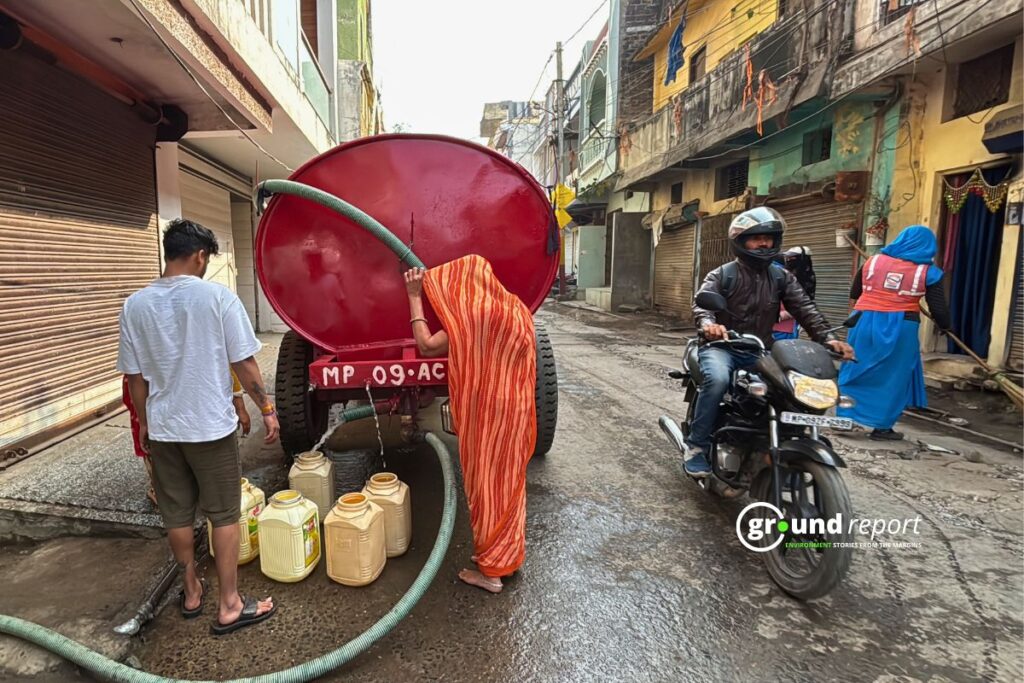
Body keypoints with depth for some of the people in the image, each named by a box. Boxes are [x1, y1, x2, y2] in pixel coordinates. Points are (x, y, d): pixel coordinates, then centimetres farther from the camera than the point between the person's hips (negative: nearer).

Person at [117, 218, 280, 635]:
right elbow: (244, 365, -13)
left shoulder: (135, 305, -1)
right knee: (224, 514, 7)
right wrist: (267, 409, -2)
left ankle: (192, 592, 34)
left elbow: (135, 377, 4)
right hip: (211, 426, -4)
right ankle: (230, 606, 15)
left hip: (162, 429, 4)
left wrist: (144, 424, 17)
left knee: (176, 514, 17)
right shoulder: (217, 297, -14)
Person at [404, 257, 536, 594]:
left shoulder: (473, 314, -18)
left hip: (485, 412, -8)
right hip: (514, 408, 8)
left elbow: (427, 346, -16)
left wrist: (415, 297, -10)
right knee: (507, 480, 19)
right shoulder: (515, 308, 5)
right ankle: (508, 554, 34)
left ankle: (490, 570, 19)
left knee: (486, 484, 5)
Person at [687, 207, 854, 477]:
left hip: (759, 351, 4)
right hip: (722, 346, -4)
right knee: (718, 379, -36)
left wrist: (827, 338, -14)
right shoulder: (722, 275, 2)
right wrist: (708, 323, -39)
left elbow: (805, 308, 3)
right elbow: (702, 303, -15)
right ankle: (696, 446, -22)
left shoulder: (781, 277, 13)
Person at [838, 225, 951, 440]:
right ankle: (882, 427, 13)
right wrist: (945, 326, 19)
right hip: (900, 327, -2)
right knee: (893, 377, 9)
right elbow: (938, 309, 0)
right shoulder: (928, 272, 0)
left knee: (855, 372, 12)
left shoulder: (873, 261, 8)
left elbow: (854, 293, 16)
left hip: (865, 322, 3)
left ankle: (844, 419, 16)